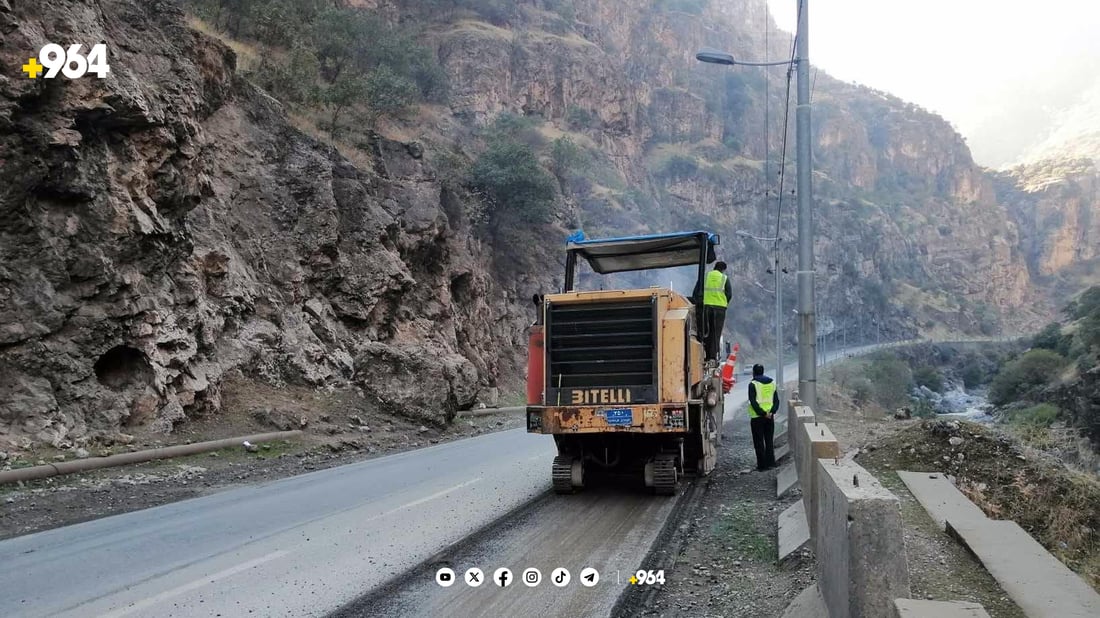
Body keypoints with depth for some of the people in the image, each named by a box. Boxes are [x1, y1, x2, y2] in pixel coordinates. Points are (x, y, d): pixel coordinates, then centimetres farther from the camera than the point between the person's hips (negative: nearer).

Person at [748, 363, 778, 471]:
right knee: (769, 441, 14)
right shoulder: (772, 382, 10)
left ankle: (762, 465, 2)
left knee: (759, 442, 2)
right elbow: (776, 400, 5)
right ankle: (770, 463, 14)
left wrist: (762, 413, -15)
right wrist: (771, 412, -6)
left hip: (757, 417, -5)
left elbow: (753, 402, -16)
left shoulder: (753, 384, -8)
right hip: (770, 417, 5)